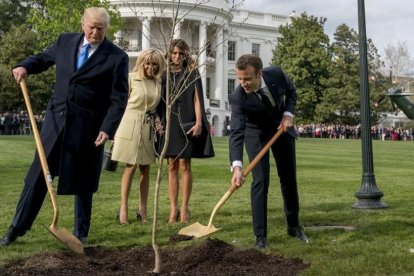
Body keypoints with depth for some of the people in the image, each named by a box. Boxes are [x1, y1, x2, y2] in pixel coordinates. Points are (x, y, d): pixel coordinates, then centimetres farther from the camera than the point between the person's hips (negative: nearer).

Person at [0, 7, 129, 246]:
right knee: (38, 175, 7)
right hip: (57, 119, 3)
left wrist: (107, 129, -18)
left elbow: (119, 99, -8)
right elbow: (44, 58, 23)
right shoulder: (65, 41, 5)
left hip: (88, 127, -3)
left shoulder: (117, 58, -7)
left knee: (82, 182, 7)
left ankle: (81, 233, 22)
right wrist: (26, 66, 2)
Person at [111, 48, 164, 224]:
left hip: (149, 128, 4)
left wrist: (157, 121, -1)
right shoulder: (131, 78, -4)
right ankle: (123, 208, 3)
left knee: (145, 169, 7)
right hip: (131, 125, -4)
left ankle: (143, 209, 14)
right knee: (130, 167, -4)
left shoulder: (159, 83, 8)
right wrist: (114, 130, -3)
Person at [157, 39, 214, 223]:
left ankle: (184, 208, 2)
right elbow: (161, 101, 13)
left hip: (186, 124, -3)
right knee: (172, 167, 3)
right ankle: (173, 208, 6)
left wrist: (198, 122, -11)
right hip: (169, 123, 3)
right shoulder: (165, 75, 11)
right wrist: (159, 121, 4)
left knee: (184, 165, -4)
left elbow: (197, 99, -2)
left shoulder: (192, 73, 4)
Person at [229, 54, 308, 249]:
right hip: (256, 133, -3)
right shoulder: (238, 98, -33)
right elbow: (236, 133, -39)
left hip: (282, 127, 3)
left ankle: (293, 226, 30)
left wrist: (288, 114, -19)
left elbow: (291, 91, -2)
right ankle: (260, 236, -4)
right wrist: (237, 166, -50)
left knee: (289, 179, 11)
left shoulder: (276, 74, -26)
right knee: (260, 181, -14)